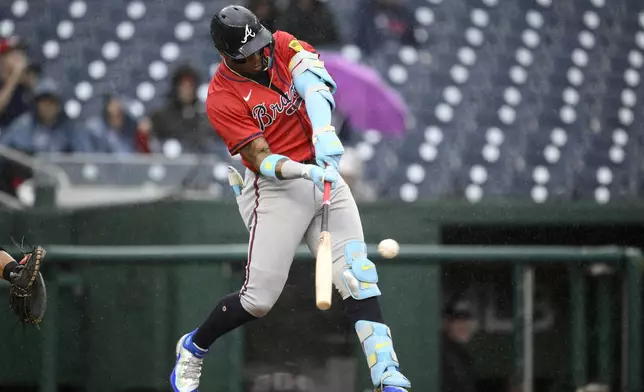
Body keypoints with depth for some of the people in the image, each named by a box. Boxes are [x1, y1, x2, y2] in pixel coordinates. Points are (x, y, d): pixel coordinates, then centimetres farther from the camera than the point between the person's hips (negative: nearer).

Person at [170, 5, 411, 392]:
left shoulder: (281, 45, 0)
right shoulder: (222, 99, -14)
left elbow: (316, 79, -19)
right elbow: (261, 159, -20)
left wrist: (324, 133, -36)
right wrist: (306, 172, -38)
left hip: (323, 170, 5)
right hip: (277, 188, -5)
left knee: (360, 280, -5)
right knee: (260, 298, -5)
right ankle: (193, 347, 22)